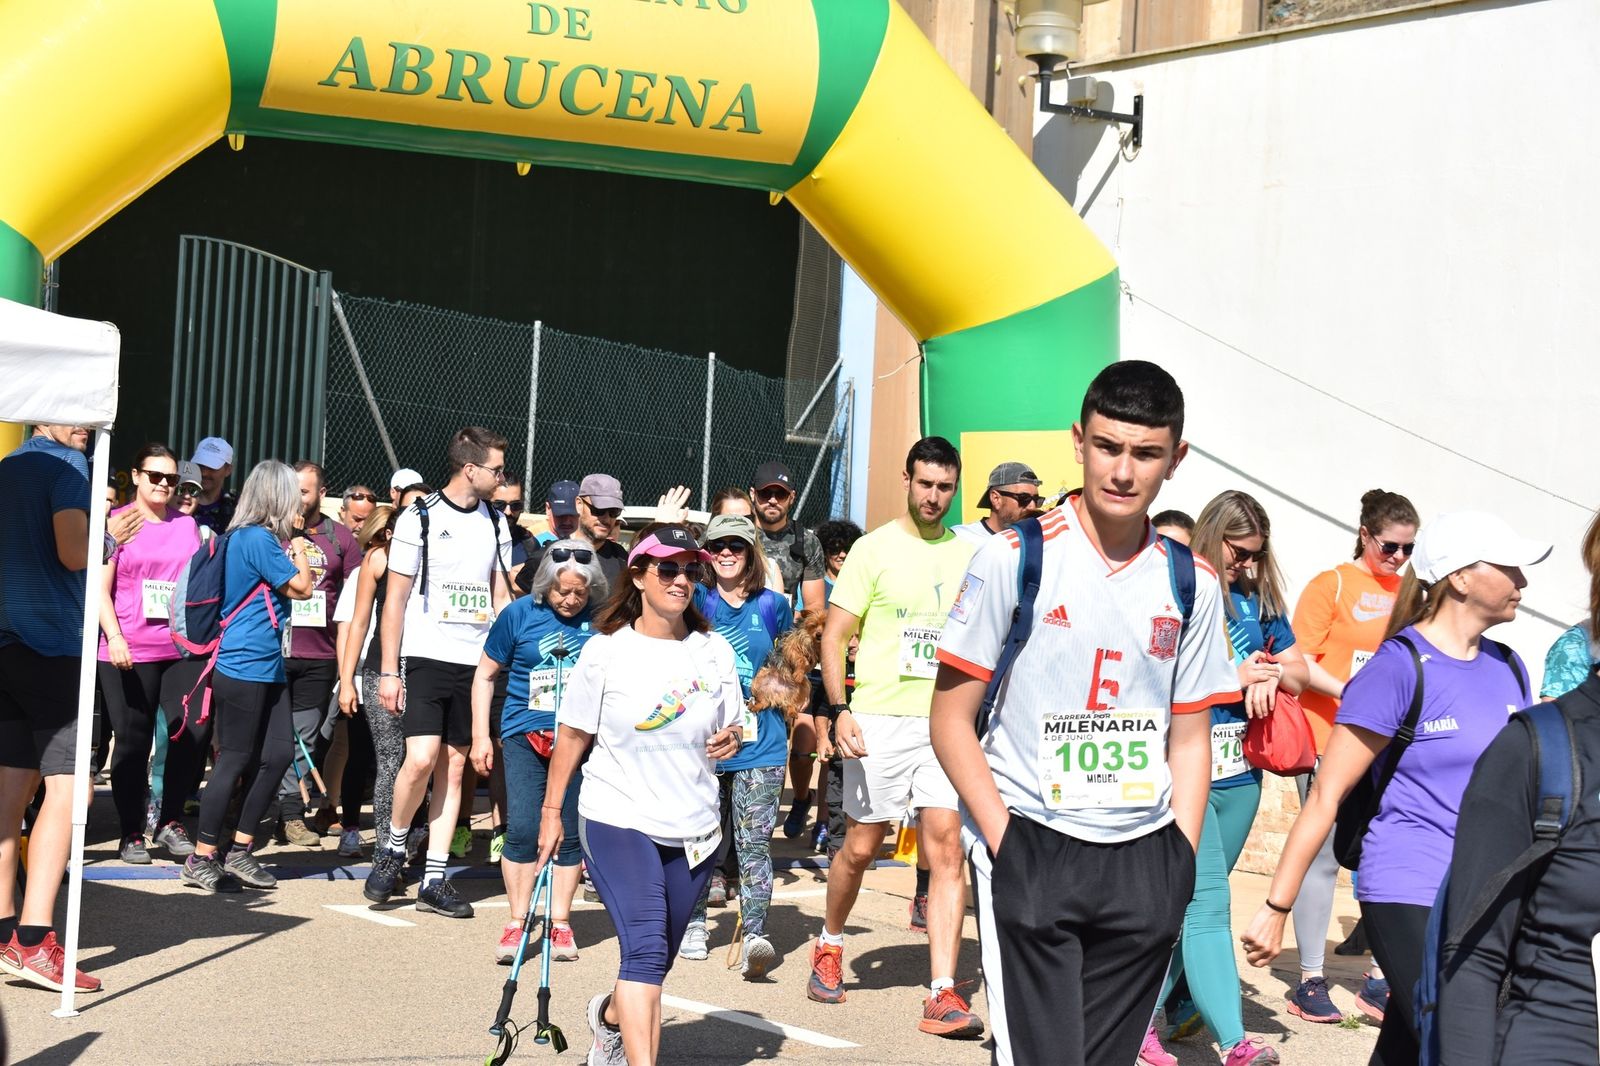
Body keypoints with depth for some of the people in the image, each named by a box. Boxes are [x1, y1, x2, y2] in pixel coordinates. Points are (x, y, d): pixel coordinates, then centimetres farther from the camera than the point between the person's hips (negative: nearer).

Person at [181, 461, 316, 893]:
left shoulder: (246, 536, 15)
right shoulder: (258, 538, -15)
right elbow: (302, 588, -9)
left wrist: (290, 550, 10)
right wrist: (298, 550, 2)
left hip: (266, 666, 10)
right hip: (244, 666, -10)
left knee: (278, 755, 9)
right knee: (235, 760, -4)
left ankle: (239, 852, 16)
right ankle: (202, 860, 4)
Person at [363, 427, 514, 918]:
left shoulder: (495, 522, 12)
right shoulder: (420, 517, -3)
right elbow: (395, 598, -2)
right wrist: (388, 671, -6)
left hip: (475, 661, 5)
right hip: (425, 656, -5)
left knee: (454, 766, 5)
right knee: (421, 759, -16)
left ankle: (435, 880, 8)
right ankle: (393, 845, 9)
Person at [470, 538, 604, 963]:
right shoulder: (519, 614, -2)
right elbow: (485, 675, 8)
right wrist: (481, 736, 5)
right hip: (524, 734, 0)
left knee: (570, 832, 4)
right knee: (522, 828, -6)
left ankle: (559, 922, 16)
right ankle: (518, 921, 6)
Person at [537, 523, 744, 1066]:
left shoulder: (714, 651, 5)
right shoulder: (606, 650, -5)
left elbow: (730, 727, 15)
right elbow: (573, 735, 2)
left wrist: (731, 739, -8)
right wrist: (552, 812, 3)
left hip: (694, 830, 4)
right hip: (618, 821, -4)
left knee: (655, 961, 14)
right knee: (646, 949, -21)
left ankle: (610, 1016, 45)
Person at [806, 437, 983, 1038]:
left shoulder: (968, 554, 10)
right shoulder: (874, 549, 0)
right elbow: (834, 637, -2)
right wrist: (838, 710, -13)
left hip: (947, 722, 2)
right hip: (881, 719, -2)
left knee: (947, 849, -7)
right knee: (861, 847, 7)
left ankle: (942, 995, -8)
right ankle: (830, 945, 35)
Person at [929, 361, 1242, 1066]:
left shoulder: (1192, 584, 7)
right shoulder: (1015, 558, -5)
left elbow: (1189, 738, 13)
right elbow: (951, 718, -3)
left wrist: (1182, 859, 4)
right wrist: (1006, 843, -11)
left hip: (1143, 859, 4)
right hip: (1030, 848, -4)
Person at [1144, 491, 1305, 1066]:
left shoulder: (1259, 599, 12)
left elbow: (1300, 674, 19)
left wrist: (1271, 672, -4)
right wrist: (1238, 678, -11)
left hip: (1240, 775, 7)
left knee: (1194, 904, 12)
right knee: (1207, 901, -13)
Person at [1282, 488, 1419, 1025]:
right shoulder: (1332, 585, -2)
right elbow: (1298, 660, -8)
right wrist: (1352, 694, -19)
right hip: (1330, 743, -4)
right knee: (1325, 857, 0)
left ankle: (1379, 979, 13)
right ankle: (1310, 981, 9)